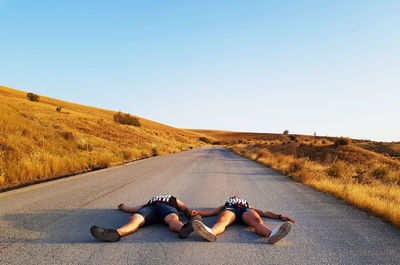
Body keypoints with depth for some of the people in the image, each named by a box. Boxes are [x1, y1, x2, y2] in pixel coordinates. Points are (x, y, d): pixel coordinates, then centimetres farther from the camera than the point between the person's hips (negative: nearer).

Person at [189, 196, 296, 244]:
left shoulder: (248, 205, 46)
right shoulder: (225, 205, 43)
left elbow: (265, 213, 34)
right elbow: (211, 211, 26)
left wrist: (280, 216, 19)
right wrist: (198, 212, 7)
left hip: (246, 210, 1)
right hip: (229, 209, -1)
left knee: (257, 221, -36)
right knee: (222, 220, -39)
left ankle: (271, 234, -68)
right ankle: (211, 232, -72)